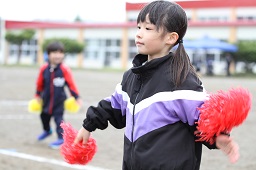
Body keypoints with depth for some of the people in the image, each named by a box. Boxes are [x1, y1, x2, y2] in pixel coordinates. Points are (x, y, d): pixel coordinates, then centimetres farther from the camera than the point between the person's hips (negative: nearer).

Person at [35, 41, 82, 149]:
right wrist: (38, 95, 12)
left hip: (59, 99, -5)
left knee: (58, 117, -7)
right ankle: (47, 131, 48)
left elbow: (71, 83, -13)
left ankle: (61, 138, 1)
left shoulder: (64, 70, -17)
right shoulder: (44, 68, -8)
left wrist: (76, 97, -14)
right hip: (47, 98, 5)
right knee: (44, 115, 21)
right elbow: (40, 83, 4)